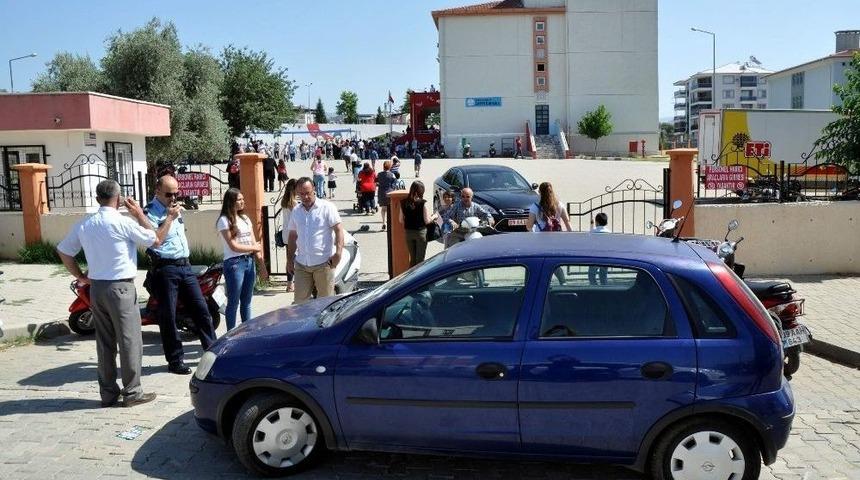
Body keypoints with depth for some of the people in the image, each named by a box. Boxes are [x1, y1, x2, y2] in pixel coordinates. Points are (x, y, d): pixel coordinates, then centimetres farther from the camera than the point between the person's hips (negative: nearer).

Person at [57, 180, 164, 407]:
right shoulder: (123, 222, -13)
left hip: (96, 288, 6)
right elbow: (156, 240, -4)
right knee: (129, 341, 2)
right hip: (120, 288, -6)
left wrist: (81, 276, 17)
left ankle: (108, 393, 17)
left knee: (104, 342, 12)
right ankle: (132, 392, 7)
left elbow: (63, 252, 13)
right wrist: (140, 215, 4)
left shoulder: (84, 224, 5)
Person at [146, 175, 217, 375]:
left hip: (185, 266, 7)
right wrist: (169, 217, -20)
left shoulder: (175, 208, 15)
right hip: (165, 269, -7)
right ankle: (175, 361, 9)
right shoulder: (150, 213, -10)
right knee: (168, 317, 1)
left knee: (201, 310, 6)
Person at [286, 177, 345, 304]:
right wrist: (289, 260, 16)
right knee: (299, 301, 6)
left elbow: (339, 229, -10)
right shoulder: (296, 211, 12)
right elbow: (292, 237, 19)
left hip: (323, 263, -5)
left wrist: (338, 251, -23)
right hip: (301, 264, 5)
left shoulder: (327, 207, -4)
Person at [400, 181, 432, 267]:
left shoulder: (403, 202, -2)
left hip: (408, 232, 4)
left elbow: (401, 220, 4)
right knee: (420, 260, 5)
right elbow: (427, 221, -10)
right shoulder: (422, 203, -14)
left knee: (412, 259, 15)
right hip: (420, 232, -4)